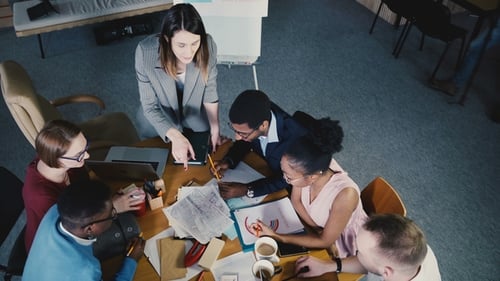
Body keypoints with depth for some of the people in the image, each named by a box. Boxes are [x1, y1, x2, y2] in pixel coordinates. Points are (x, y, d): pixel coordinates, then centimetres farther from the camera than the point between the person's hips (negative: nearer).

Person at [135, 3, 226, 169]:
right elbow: (150, 107, -26)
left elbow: (210, 91, -13)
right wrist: (175, 136, -40)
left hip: (196, 116, 2)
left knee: (202, 159, 22)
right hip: (157, 119, -1)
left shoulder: (208, 46, -30)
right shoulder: (145, 52, -34)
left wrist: (215, 129, -17)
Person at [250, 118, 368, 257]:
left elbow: (324, 241, -24)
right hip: (320, 229, 4)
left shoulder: (345, 194, -39)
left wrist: (275, 236, -25)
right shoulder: (308, 166, -27)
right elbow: (296, 200, -6)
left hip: (343, 242, -4)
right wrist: (317, 229, -16)